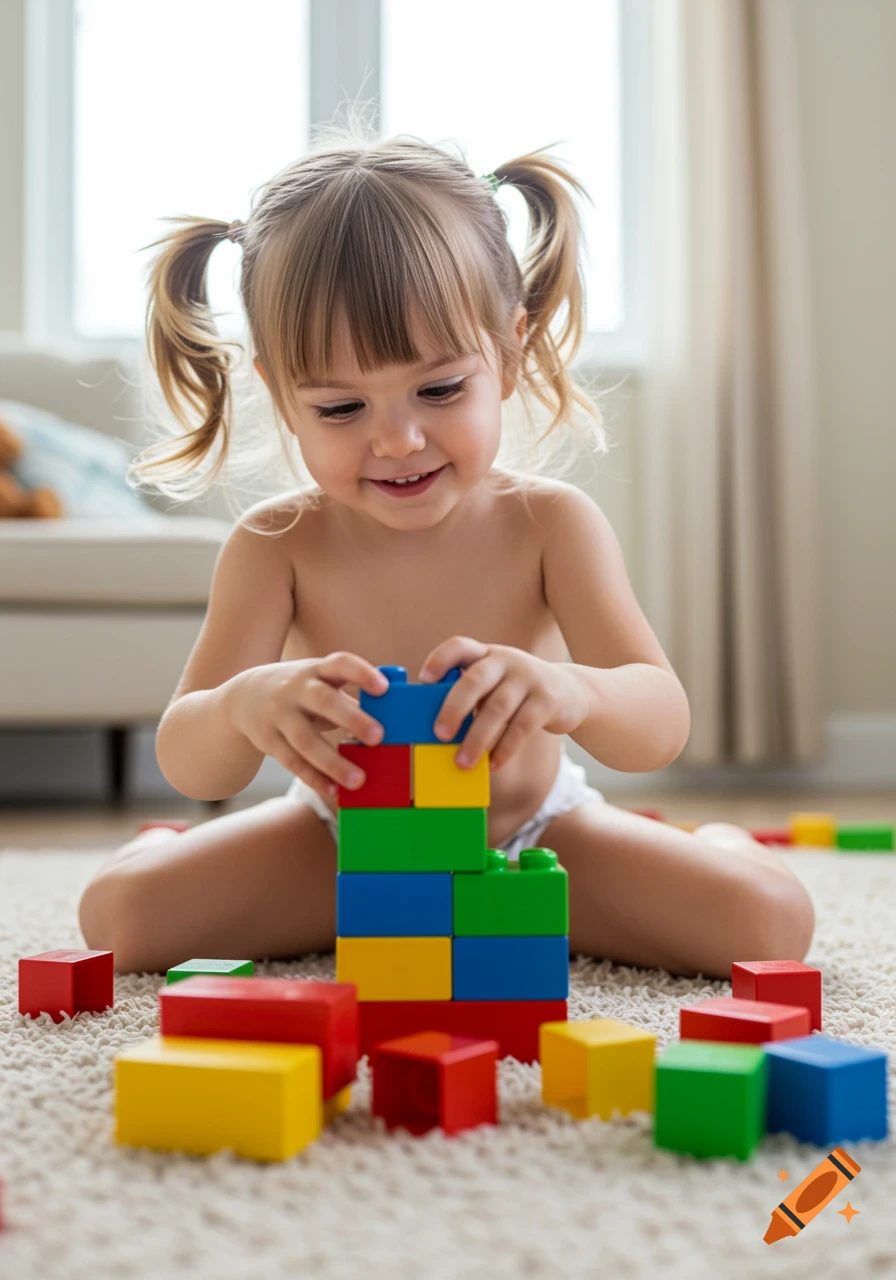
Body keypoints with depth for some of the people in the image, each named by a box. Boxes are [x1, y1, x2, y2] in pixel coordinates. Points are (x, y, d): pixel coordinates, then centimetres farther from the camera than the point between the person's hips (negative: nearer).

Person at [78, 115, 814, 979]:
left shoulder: (549, 522, -19)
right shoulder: (276, 545, -18)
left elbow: (662, 727, -26)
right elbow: (187, 767, -22)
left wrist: (570, 692, -52)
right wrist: (245, 706, -48)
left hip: (534, 830, 0)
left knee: (769, 919, -20)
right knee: (118, 910, -18)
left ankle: (714, 843, 16)